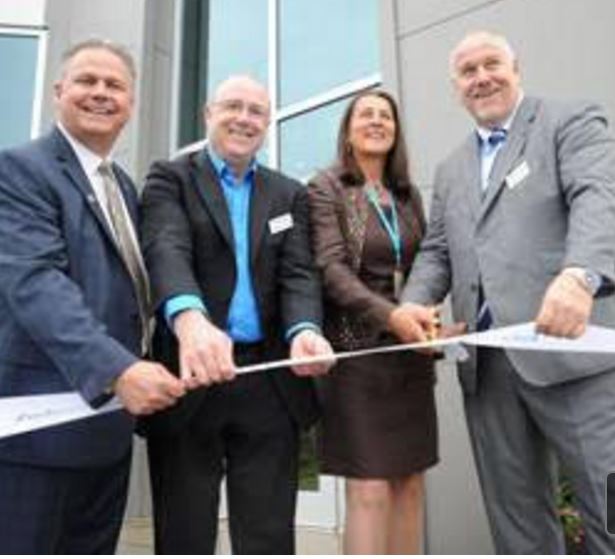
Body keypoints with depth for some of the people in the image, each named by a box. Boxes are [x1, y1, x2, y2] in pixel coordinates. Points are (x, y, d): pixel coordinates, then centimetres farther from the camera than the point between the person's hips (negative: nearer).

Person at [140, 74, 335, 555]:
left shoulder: (290, 195, 14)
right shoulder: (171, 179, 4)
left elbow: (298, 273, 1)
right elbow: (167, 251, -15)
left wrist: (305, 330, -22)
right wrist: (190, 317, -37)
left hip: (271, 382, 3)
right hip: (189, 375, -2)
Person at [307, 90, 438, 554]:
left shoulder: (408, 194, 15)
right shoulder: (326, 188, 0)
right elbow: (331, 268, -11)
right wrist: (390, 315, -24)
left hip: (410, 352, 5)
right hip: (357, 348, -5)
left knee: (410, 482, 9)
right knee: (370, 489, -5)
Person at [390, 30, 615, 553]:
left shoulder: (572, 122, 5)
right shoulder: (451, 168, 22)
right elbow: (437, 251, 18)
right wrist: (414, 303, -4)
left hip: (569, 345, -5)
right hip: (486, 361, 6)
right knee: (515, 514, 12)